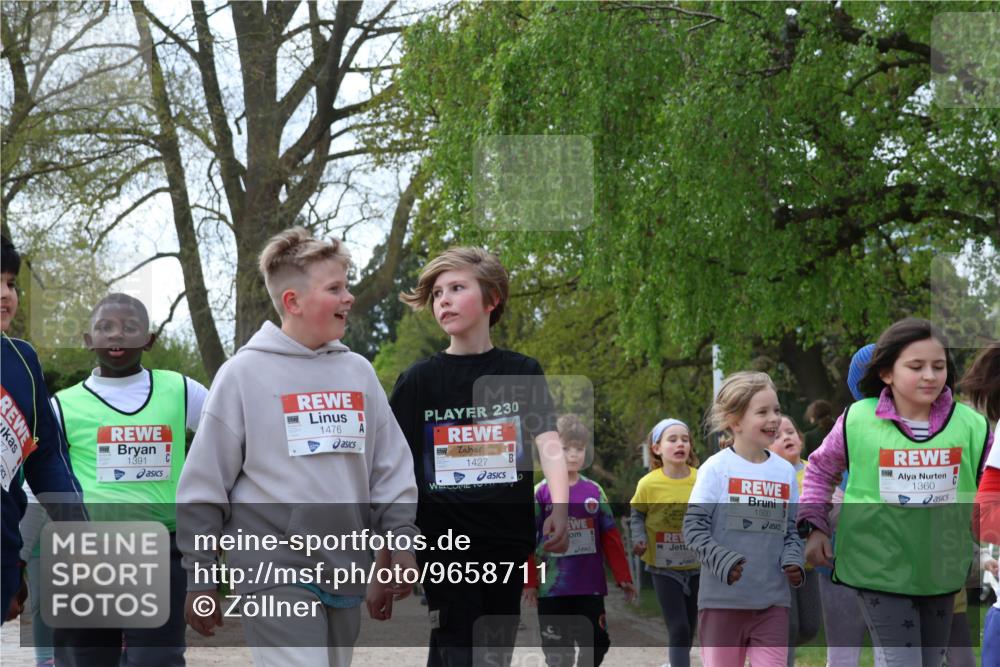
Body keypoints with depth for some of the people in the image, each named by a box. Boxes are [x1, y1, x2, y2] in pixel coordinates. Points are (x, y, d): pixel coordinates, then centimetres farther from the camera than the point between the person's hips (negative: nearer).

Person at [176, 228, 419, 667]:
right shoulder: (243, 374, -4)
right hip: (274, 570, -6)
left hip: (346, 573, 6)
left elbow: (391, 467, 14)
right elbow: (204, 485, -2)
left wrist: (402, 538, 2)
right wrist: (199, 578, -2)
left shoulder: (358, 372, 10)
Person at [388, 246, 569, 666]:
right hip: (445, 541, -1)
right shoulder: (418, 380, 4)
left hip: (508, 540, 2)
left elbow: (548, 442, -6)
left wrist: (559, 509, -22)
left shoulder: (523, 373, 5)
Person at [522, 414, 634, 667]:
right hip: (553, 588, -2)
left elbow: (611, 537, 7)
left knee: (596, 645, 5)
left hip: (590, 586, 2)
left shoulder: (594, 491, 5)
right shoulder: (541, 492, -3)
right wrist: (529, 582, -5)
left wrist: (623, 578, 4)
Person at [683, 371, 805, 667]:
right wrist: (723, 562, -21)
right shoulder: (716, 468, -6)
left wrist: (793, 560, -5)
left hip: (773, 601, 3)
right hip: (722, 599, -3)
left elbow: (792, 529, 14)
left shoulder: (785, 471, 7)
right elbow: (693, 527, -7)